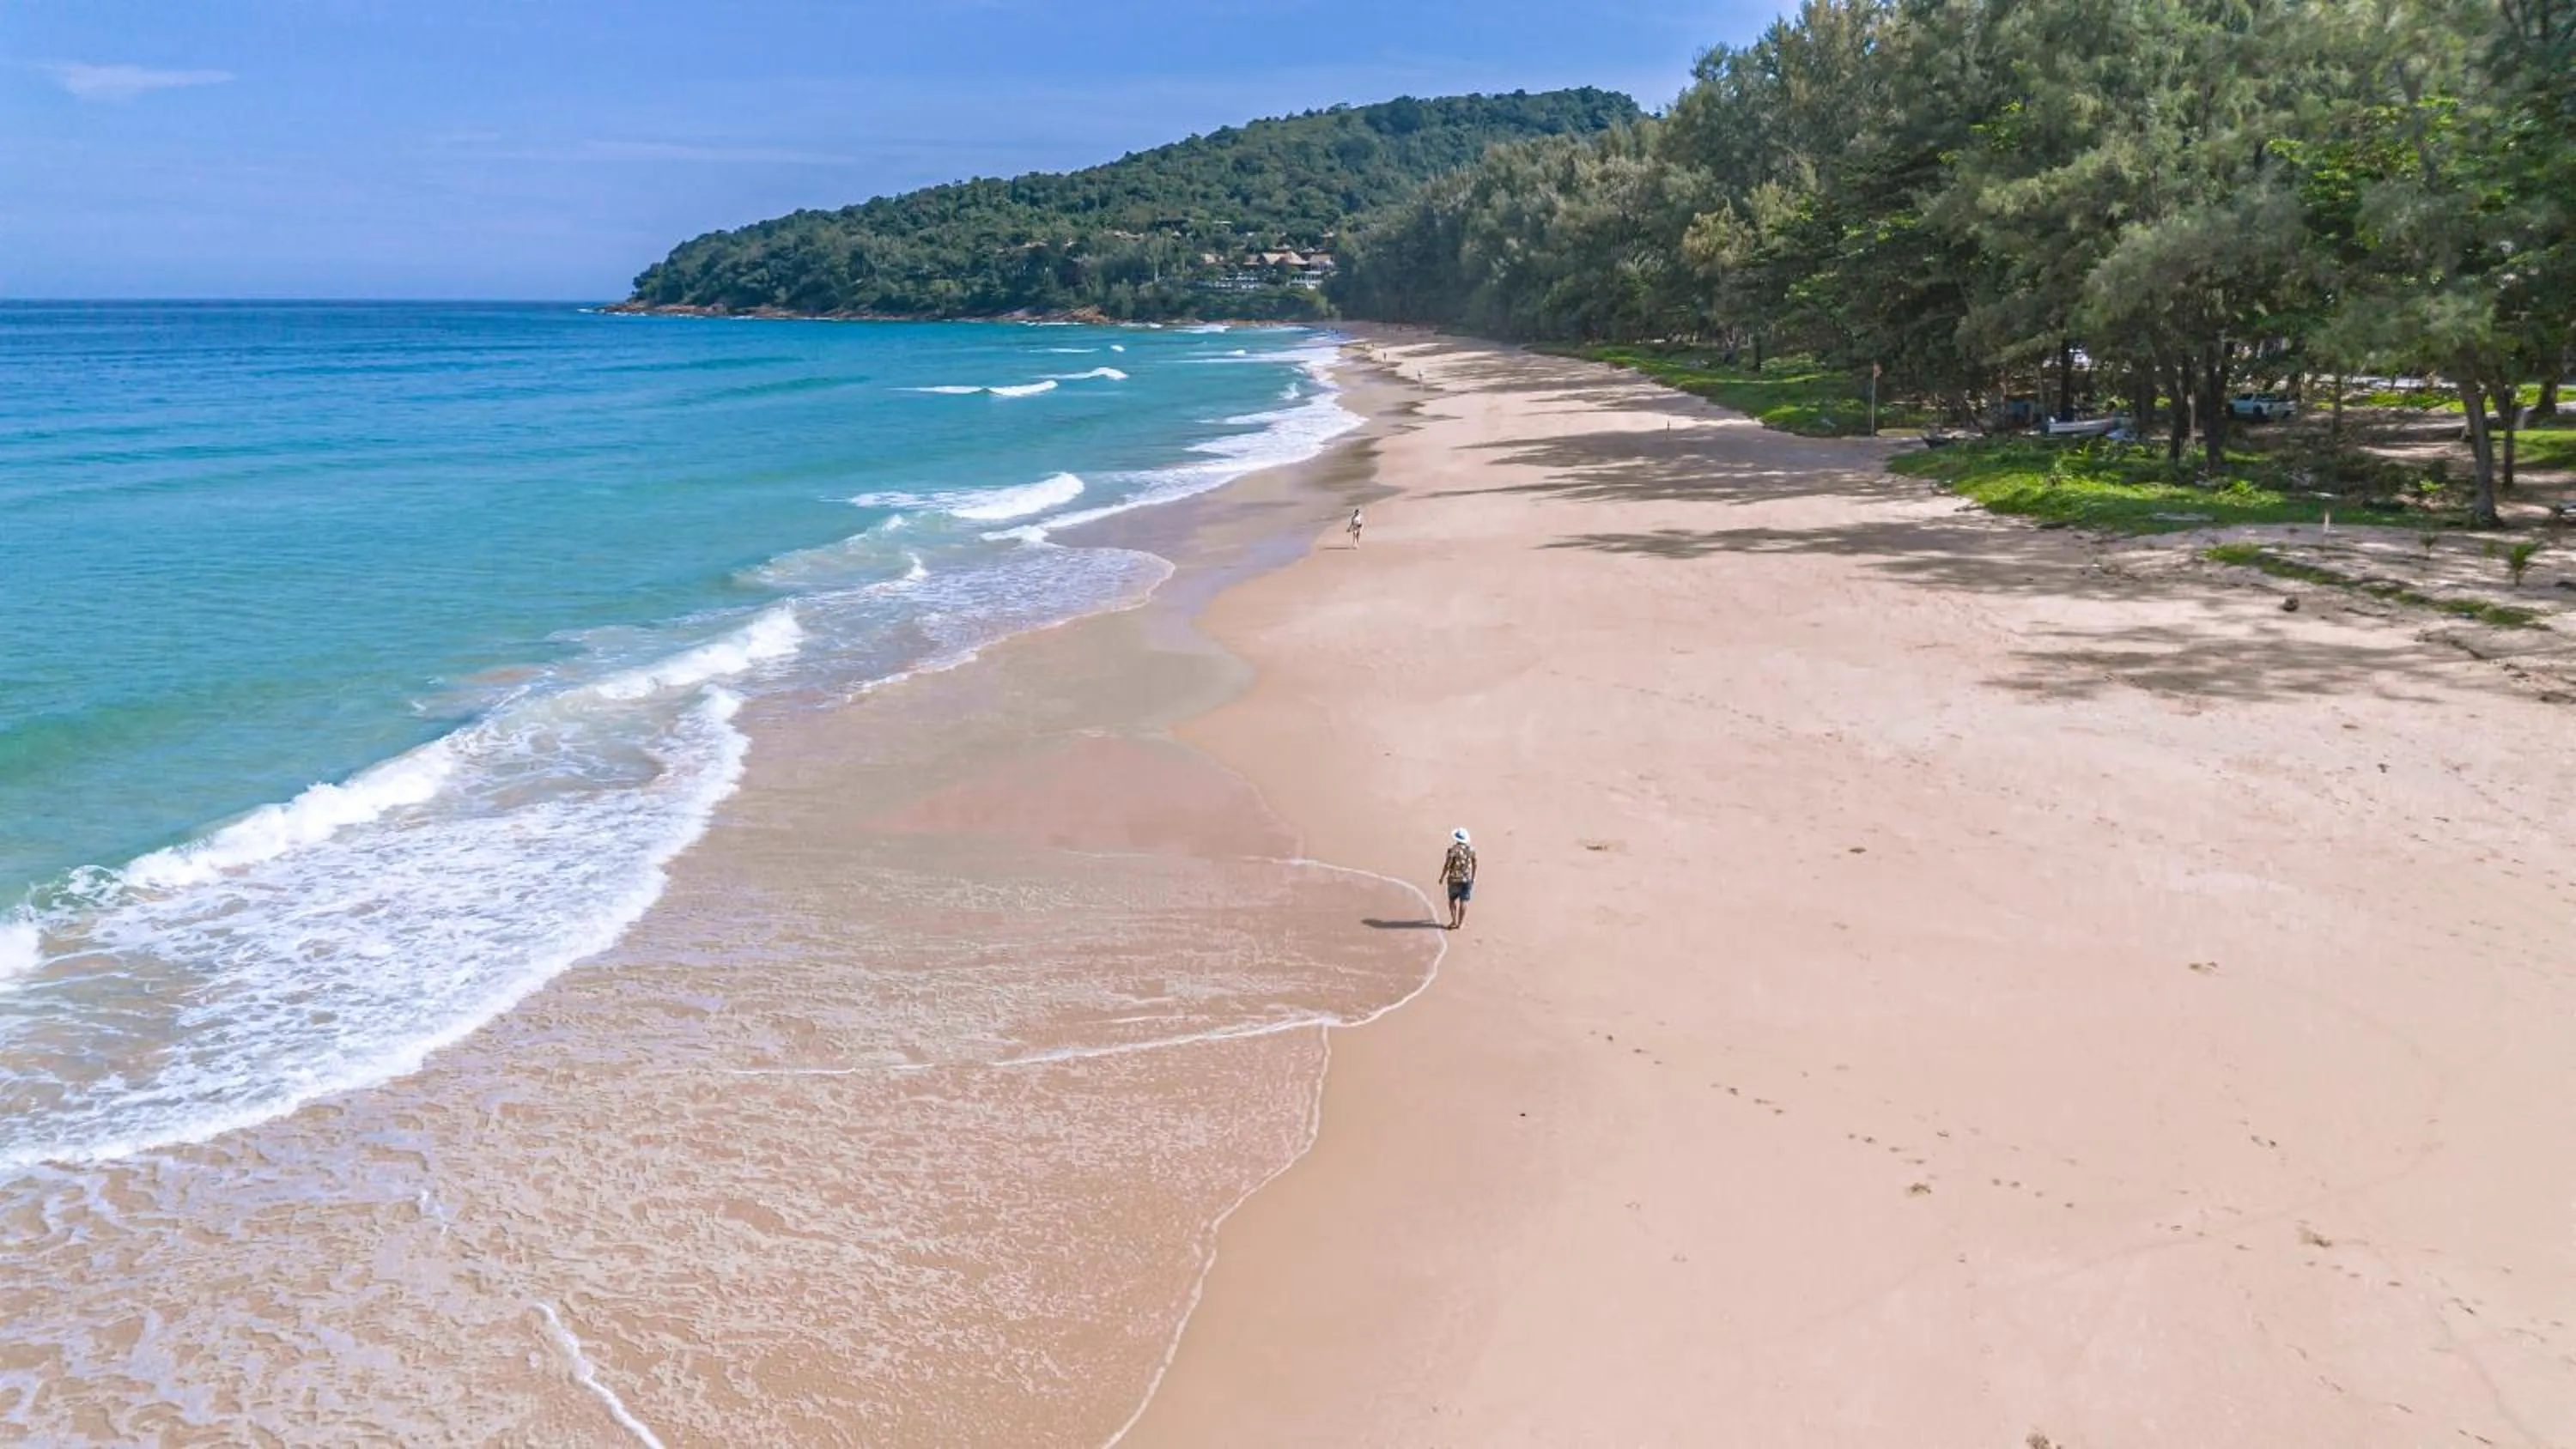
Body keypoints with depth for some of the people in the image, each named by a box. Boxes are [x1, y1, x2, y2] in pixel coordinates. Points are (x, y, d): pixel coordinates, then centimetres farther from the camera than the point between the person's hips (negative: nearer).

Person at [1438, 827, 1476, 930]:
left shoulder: (1453, 850, -17)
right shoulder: (1471, 849, -4)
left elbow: (1447, 865, -16)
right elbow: (1475, 865, 4)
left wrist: (1442, 877, -2)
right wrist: (1473, 878, 16)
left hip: (1454, 879, -3)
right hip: (1467, 879, 3)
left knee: (1453, 899, 16)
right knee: (1463, 901, 7)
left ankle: (1454, 921, 15)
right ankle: (1461, 923, 11)